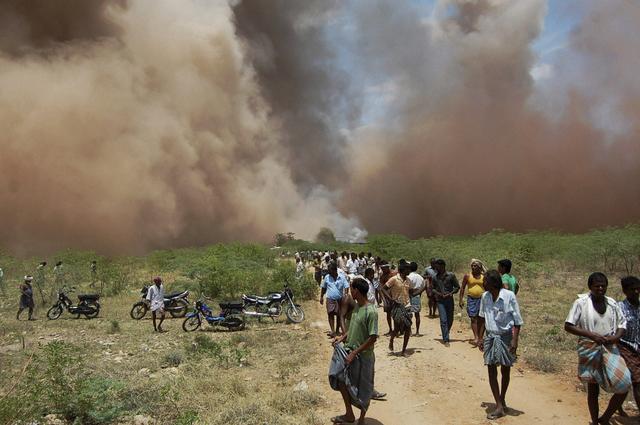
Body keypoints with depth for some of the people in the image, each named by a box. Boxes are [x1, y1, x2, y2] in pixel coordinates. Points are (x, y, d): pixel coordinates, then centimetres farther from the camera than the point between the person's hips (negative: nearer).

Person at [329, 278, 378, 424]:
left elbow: (373, 338, -23)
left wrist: (355, 353, -22)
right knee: (341, 380, 12)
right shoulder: (356, 306, 2)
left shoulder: (371, 312, -24)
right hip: (350, 351, 8)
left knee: (363, 390, 9)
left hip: (363, 356, -8)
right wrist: (342, 338, 3)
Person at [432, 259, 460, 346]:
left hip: (449, 300, 0)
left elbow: (457, 287, 2)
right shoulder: (435, 277, 3)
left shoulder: (451, 275, -3)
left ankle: (446, 334, 35)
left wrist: (449, 294, -12)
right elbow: (432, 288, 12)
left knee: (450, 320, 10)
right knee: (443, 320, -7)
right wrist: (437, 293, -8)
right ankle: (446, 340, -2)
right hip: (440, 301, 0)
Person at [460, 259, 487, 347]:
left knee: (480, 319, 4)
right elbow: (462, 288, 5)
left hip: (482, 299, 1)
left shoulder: (483, 277, 4)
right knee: (473, 318, -7)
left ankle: (480, 337, 11)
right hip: (471, 299, -1)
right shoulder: (467, 276, 1)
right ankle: (476, 337, -8)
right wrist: (461, 300, 0)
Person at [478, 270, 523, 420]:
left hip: (505, 337, -4)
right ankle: (499, 406, 8)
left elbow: (517, 321, -11)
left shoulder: (509, 296, -16)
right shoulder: (485, 296, -2)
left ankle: (502, 400, 32)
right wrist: (480, 338, 10)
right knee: (491, 371, 1)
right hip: (490, 337, 4)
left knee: (505, 371, 11)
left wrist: (515, 340, -16)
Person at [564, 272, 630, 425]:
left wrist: (615, 337, -9)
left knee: (624, 384, -7)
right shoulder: (581, 302, -9)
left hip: (610, 349, 3)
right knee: (592, 390, 8)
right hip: (590, 350, -3)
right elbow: (568, 326, -10)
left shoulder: (612, 303, 4)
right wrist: (591, 335, -20)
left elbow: (622, 325, 12)